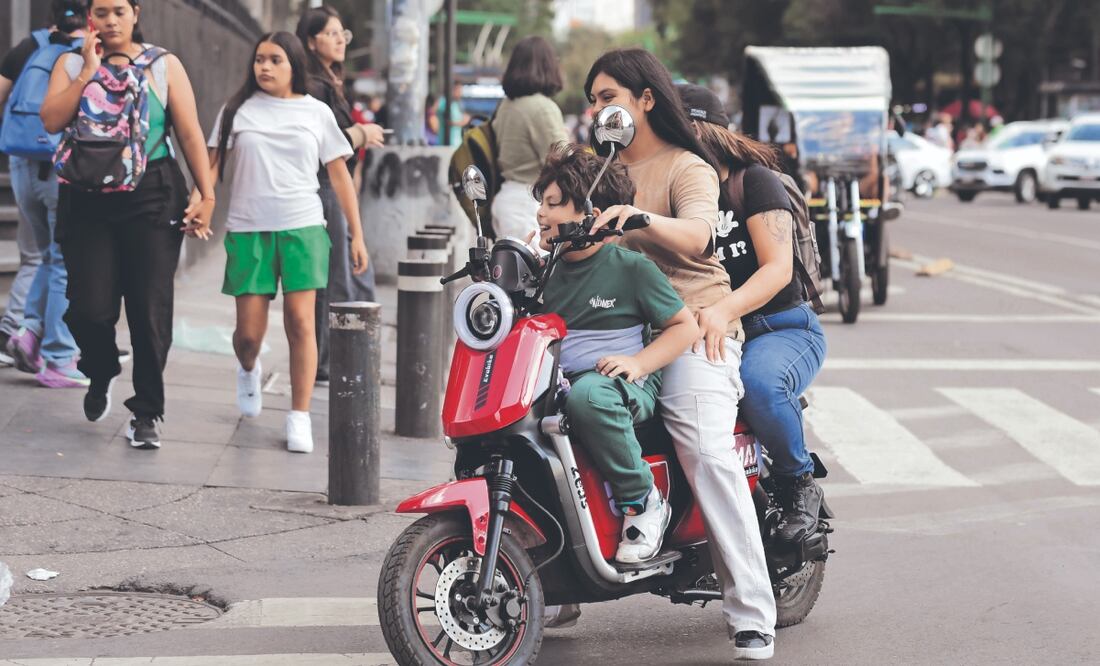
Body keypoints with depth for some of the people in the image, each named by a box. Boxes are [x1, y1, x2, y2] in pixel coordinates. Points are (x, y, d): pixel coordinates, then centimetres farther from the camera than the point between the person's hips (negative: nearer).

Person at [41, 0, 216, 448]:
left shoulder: (164, 66, 6)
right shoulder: (72, 64, 9)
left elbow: (190, 134, 3)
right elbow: (52, 120, -6)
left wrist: (206, 194, -3)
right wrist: (88, 72, -11)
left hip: (153, 197, -1)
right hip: (88, 198, 1)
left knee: (150, 309, -3)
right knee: (89, 307, -5)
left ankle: (146, 413, 7)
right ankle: (101, 374, 27)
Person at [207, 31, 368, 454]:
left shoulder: (316, 112, 8)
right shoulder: (237, 111, 7)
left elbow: (339, 174, 9)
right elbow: (213, 164, 4)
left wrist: (357, 235, 5)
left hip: (302, 228, 0)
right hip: (248, 230, 0)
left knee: (300, 322, -10)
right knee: (249, 331, 0)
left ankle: (300, 417, -4)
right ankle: (248, 371, 36)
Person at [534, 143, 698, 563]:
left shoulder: (630, 268, -2)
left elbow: (686, 326, 0)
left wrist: (638, 362, -14)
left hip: (626, 384, -5)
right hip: (560, 382, 5)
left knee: (587, 395, -42)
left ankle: (643, 501, -25)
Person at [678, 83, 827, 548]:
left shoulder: (753, 179, -3)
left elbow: (778, 268, -15)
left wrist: (723, 310, -34)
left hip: (781, 329, -5)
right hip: (701, 333, 5)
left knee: (758, 383, -39)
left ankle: (799, 482, -12)